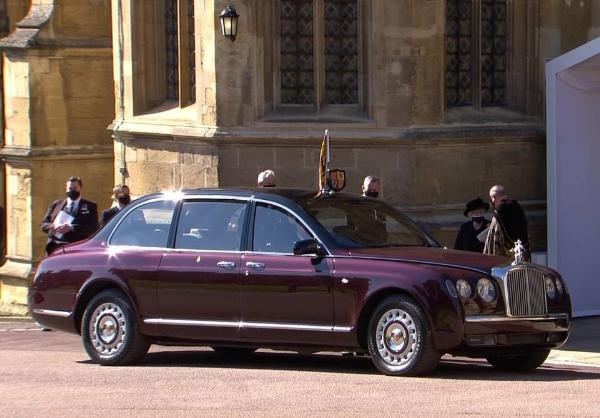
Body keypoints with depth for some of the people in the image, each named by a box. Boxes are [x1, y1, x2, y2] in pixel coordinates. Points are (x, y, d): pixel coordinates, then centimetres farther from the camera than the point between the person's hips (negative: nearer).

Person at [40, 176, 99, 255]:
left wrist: (71, 228, -16)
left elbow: (93, 228, -4)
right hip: (55, 248, 3)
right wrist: (53, 227, -7)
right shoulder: (56, 204, 19)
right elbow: (44, 224, 18)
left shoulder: (90, 206, 9)